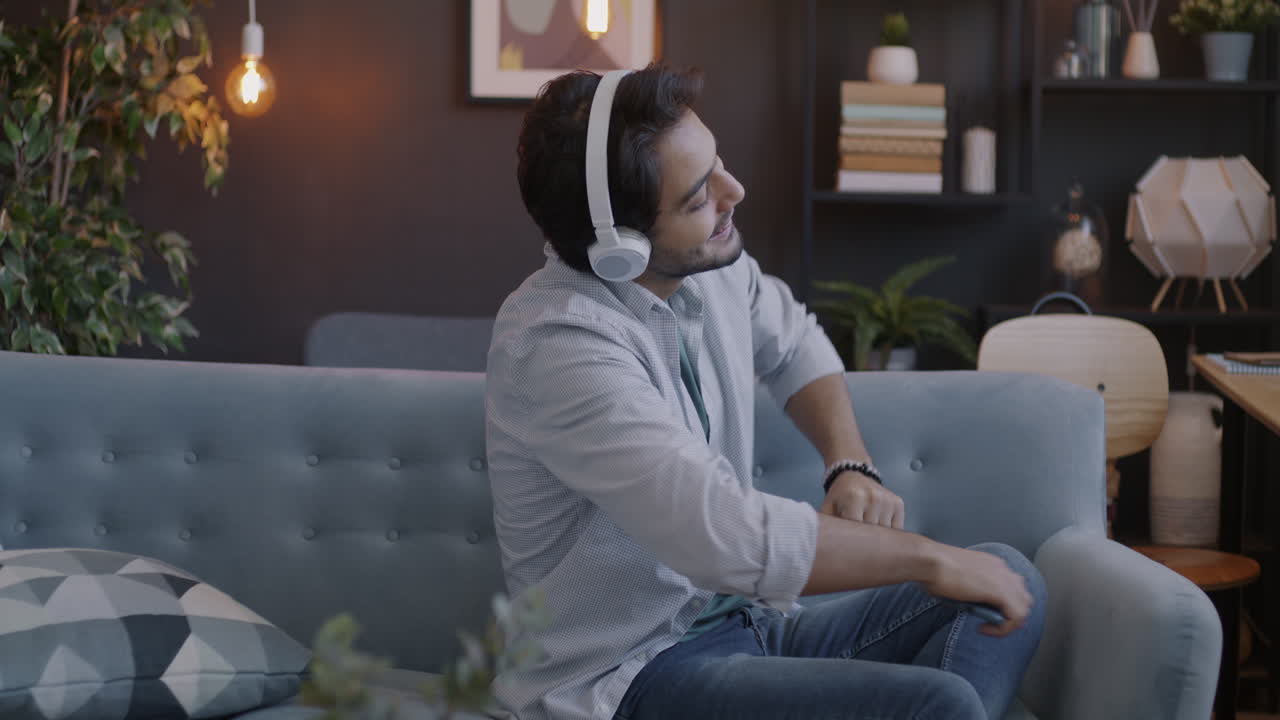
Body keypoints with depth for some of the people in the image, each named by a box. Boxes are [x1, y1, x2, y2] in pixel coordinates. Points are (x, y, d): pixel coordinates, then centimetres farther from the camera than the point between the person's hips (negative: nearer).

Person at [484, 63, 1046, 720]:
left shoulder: (712, 264, 1)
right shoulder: (558, 343, -24)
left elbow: (793, 343, 25)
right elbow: (731, 538, -32)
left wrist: (851, 466, 4)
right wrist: (929, 558, -21)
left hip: (741, 622, 9)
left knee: (1009, 580, 2)